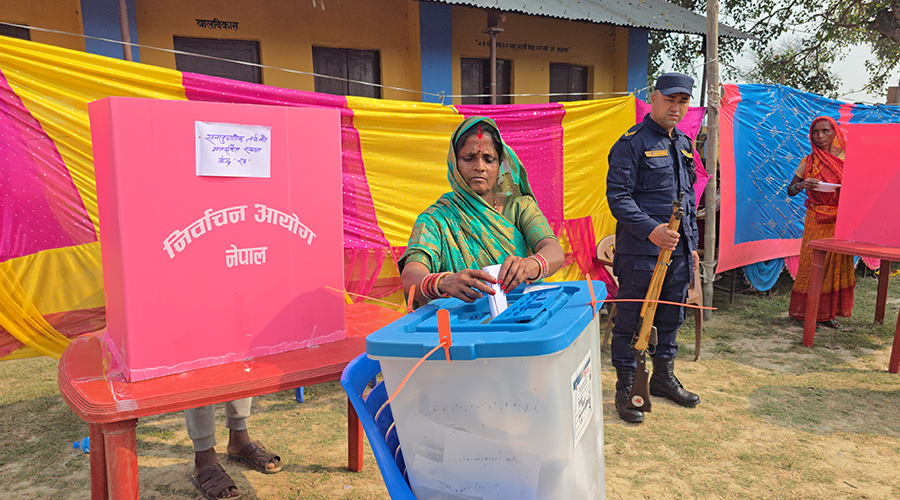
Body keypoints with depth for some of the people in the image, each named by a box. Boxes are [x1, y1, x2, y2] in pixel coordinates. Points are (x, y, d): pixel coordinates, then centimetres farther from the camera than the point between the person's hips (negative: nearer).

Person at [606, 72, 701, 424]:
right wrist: (650, 229, -25)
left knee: (671, 316, 17)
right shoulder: (632, 143, -8)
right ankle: (626, 388, 13)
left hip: (677, 250, 8)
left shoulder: (684, 144, 16)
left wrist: (691, 244, 19)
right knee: (631, 321, 0)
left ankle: (664, 377, 34)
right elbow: (618, 196, -15)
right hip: (639, 250, -7)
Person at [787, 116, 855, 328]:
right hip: (816, 221, -2)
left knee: (837, 265, 5)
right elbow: (790, 191, 2)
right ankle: (806, 314, 8)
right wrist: (802, 184, -19)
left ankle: (827, 313, 16)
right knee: (812, 265, -2)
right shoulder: (808, 162, 1)